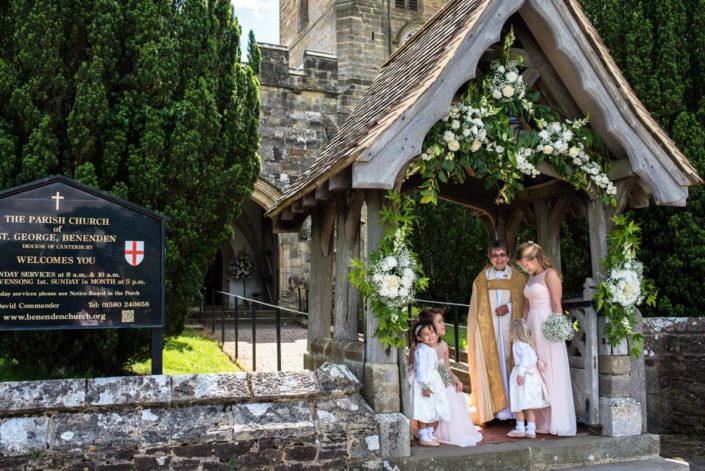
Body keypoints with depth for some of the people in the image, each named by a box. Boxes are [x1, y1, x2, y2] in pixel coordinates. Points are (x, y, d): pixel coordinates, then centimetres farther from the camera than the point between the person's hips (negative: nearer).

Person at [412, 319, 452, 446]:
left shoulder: (431, 349, 13)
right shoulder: (422, 350, -18)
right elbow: (421, 369, -22)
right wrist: (425, 385, -25)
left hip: (433, 383, 10)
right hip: (424, 384, -10)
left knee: (431, 411, 17)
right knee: (423, 411, -3)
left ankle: (430, 434, 27)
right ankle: (423, 437, 4)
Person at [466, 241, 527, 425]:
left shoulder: (517, 277, 8)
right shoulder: (482, 278, 8)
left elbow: (524, 302, 5)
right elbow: (478, 307, 7)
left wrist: (509, 307, -12)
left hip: (511, 327, 0)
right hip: (489, 328, 0)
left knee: (511, 360, -4)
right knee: (493, 363, -3)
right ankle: (499, 406, 1)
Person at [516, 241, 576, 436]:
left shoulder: (550, 275, -7)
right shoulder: (531, 278, 17)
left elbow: (557, 304, -13)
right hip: (532, 327, 8)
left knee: (551, 373, -5)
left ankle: (557, 422, 1)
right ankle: (541, 422, 14)